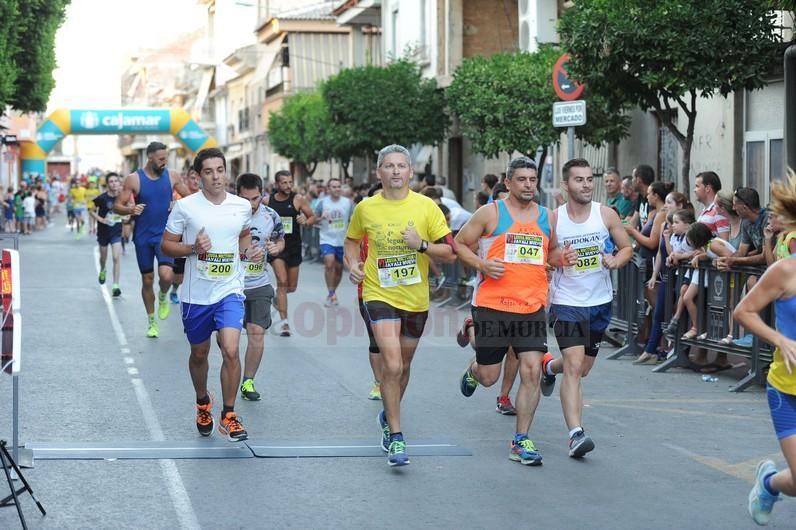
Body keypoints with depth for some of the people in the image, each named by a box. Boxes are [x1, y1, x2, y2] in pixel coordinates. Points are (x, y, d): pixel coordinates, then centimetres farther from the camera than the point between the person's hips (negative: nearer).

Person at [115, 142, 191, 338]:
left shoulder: (171, 177, -1)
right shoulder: (134, 179, -7)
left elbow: (189, 197, 11)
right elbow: (117, 206, -5)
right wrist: (130, 209, -26)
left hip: (164, 234, 0)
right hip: (143, 236, 0)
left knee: (166, 275, -20)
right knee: (147, 280, 8)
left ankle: (163, 298, 14)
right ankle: (151, 321, 25)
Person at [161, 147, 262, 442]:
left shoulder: (242, 206, 1)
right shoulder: (185, 206, -7)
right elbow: (166, 245, -2)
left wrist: (249, 252, 0)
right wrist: (193, 248, -20)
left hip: (229, 291, 0)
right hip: (196, 294, 0)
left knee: (230, 350, -17)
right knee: (199, 354, 15)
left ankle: (228, 415, -4)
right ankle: (203, 405, 42)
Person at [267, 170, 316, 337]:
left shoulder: (298, 199, -5)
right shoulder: (268, 200, -2)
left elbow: (312, 216, 2)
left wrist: (306, 221, -18)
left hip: (294, 246, 2)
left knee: (292, 287, 10)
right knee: (282, 282, -15)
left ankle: (277, 296, 45)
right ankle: (284, 321, -12)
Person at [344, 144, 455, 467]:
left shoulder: (426, 207, -5)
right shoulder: (365, 209, -2)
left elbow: (450, 253, -4)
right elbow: (352, 240, 18)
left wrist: (422, 245, -20)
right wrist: (352, 264, -1)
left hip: (416, 299, 2)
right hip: (380, 295, -2)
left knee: (403, 366, 18)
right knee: (392, 365, -18)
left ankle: (388, 417, 44)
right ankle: (395, 438, -10)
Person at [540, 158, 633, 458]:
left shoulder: (606, 215, -4)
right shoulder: (553, 219, -8)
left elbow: (627, 247, 5)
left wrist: (615, 261, -16)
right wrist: (558, 260, -20)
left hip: (600, 301, 4)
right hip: (567, 302, -3)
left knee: (582, 368, 19)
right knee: (574, 367, -17)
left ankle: (549, 366, 52)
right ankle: (576, 434, -18)